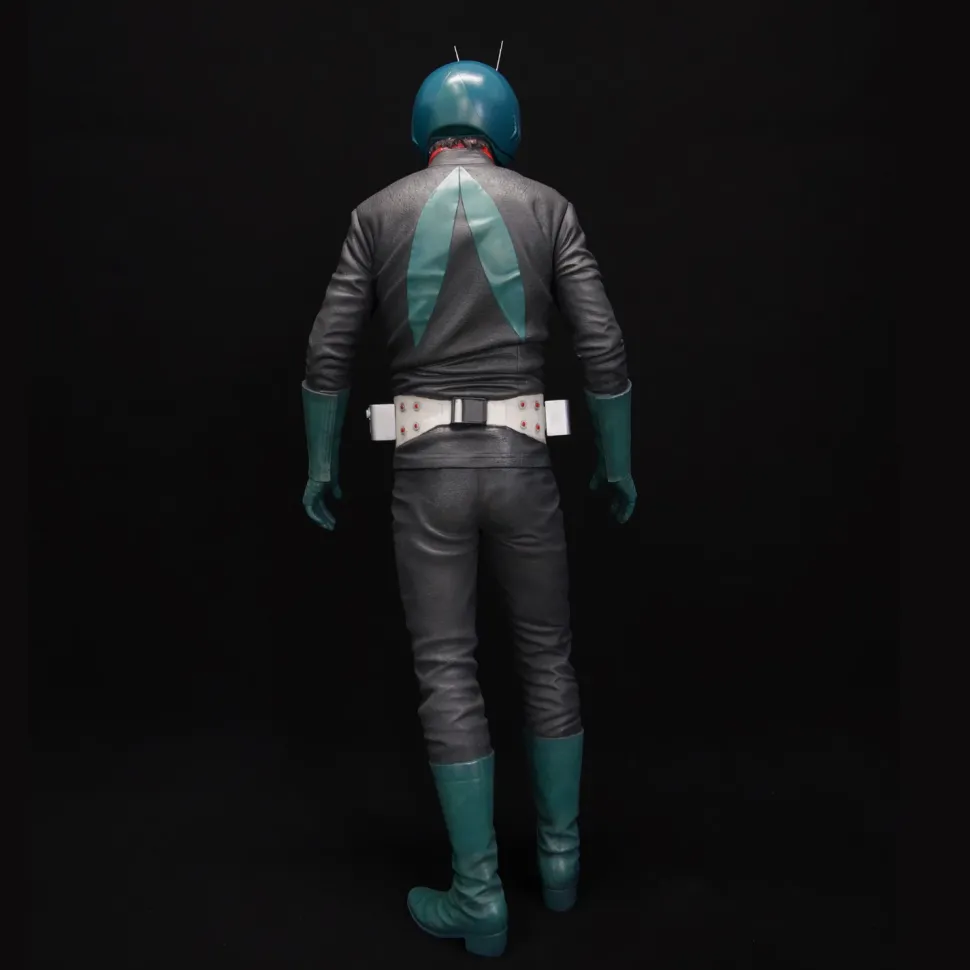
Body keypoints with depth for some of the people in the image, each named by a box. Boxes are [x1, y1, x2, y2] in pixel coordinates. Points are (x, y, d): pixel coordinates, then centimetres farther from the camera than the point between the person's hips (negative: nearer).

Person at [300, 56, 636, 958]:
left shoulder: (379, 212, 7)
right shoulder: (545, 206, 6)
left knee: (447, 672, 5)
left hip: (427, 460, 0)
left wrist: (321, 463, 13)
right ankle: (561, 857, 29)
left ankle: (479, 898, 13)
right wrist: (617, 464, 10)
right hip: (519, 454, 1)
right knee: (546, 655, 15)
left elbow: (328, 351, 3)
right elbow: (603, 349, 1)